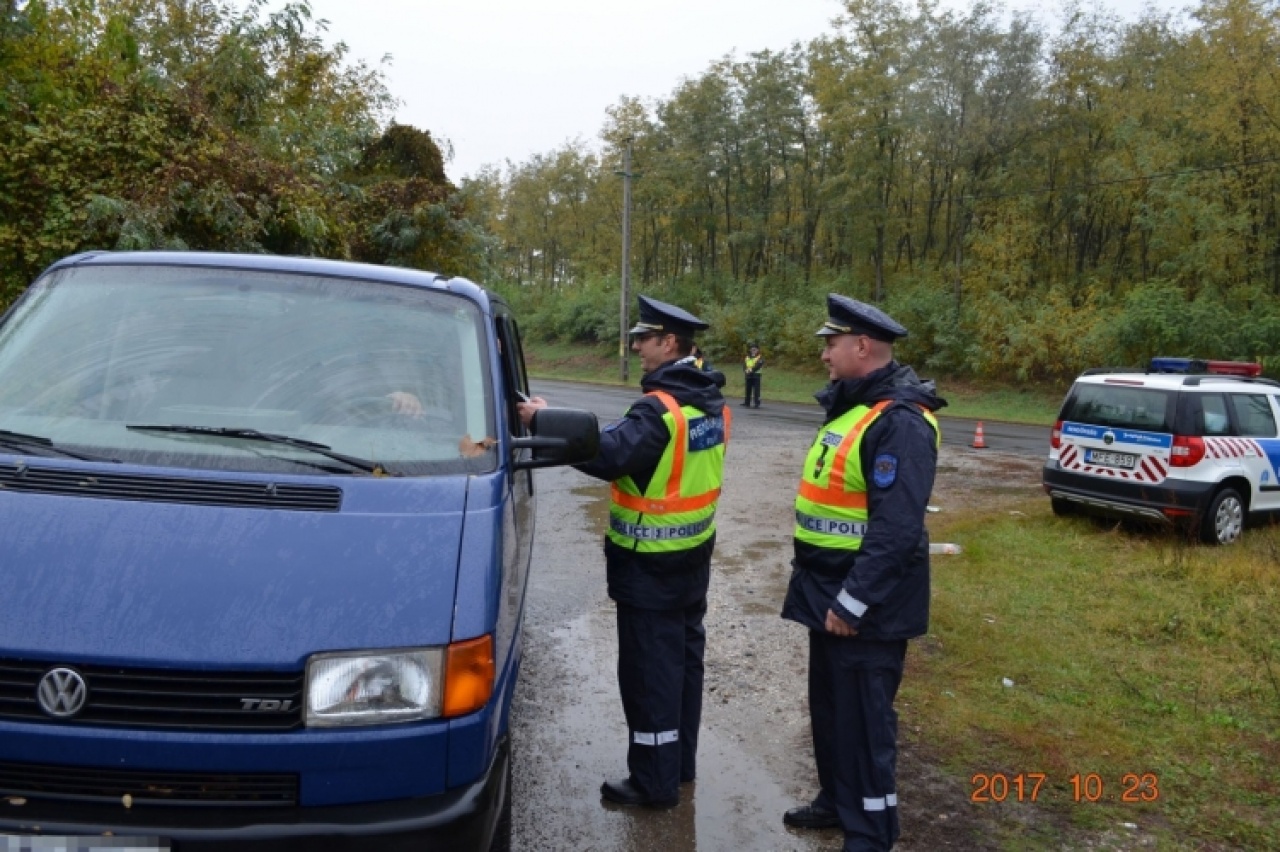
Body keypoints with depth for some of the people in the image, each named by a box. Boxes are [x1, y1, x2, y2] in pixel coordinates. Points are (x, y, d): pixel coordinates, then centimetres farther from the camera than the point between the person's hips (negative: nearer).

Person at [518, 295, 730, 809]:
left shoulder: (661, 409, -24)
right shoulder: (710, 401, 5)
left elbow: (607, 456, -32)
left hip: (651, 564, -9)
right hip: (692, 554, 9)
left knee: (649, 671, 2)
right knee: (683, 658, 19)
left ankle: (655, 782, 13)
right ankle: (681, 761, 33)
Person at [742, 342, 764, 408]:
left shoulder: (760, 358, -1)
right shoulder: (747, 358, 13)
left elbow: (758, 366, -14)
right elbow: (744, 366, 5)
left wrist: (751, 370, -24)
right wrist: (746, 371, -16)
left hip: (756, 375, -4)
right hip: (748, 376, 5)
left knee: (756, 390, -6)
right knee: (748, 389, 10)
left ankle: (757, 403, -5)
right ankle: (747, 402, 17)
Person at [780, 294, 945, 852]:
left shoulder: (899, 421, -22)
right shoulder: (851, 405, 11)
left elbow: (896, 528, -27)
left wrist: (852, 600, -25)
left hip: (864, 603, -10)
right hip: (828, 588, 10)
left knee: (863, 715, 2)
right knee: (829, 703, 20)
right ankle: (837, 799, 38)